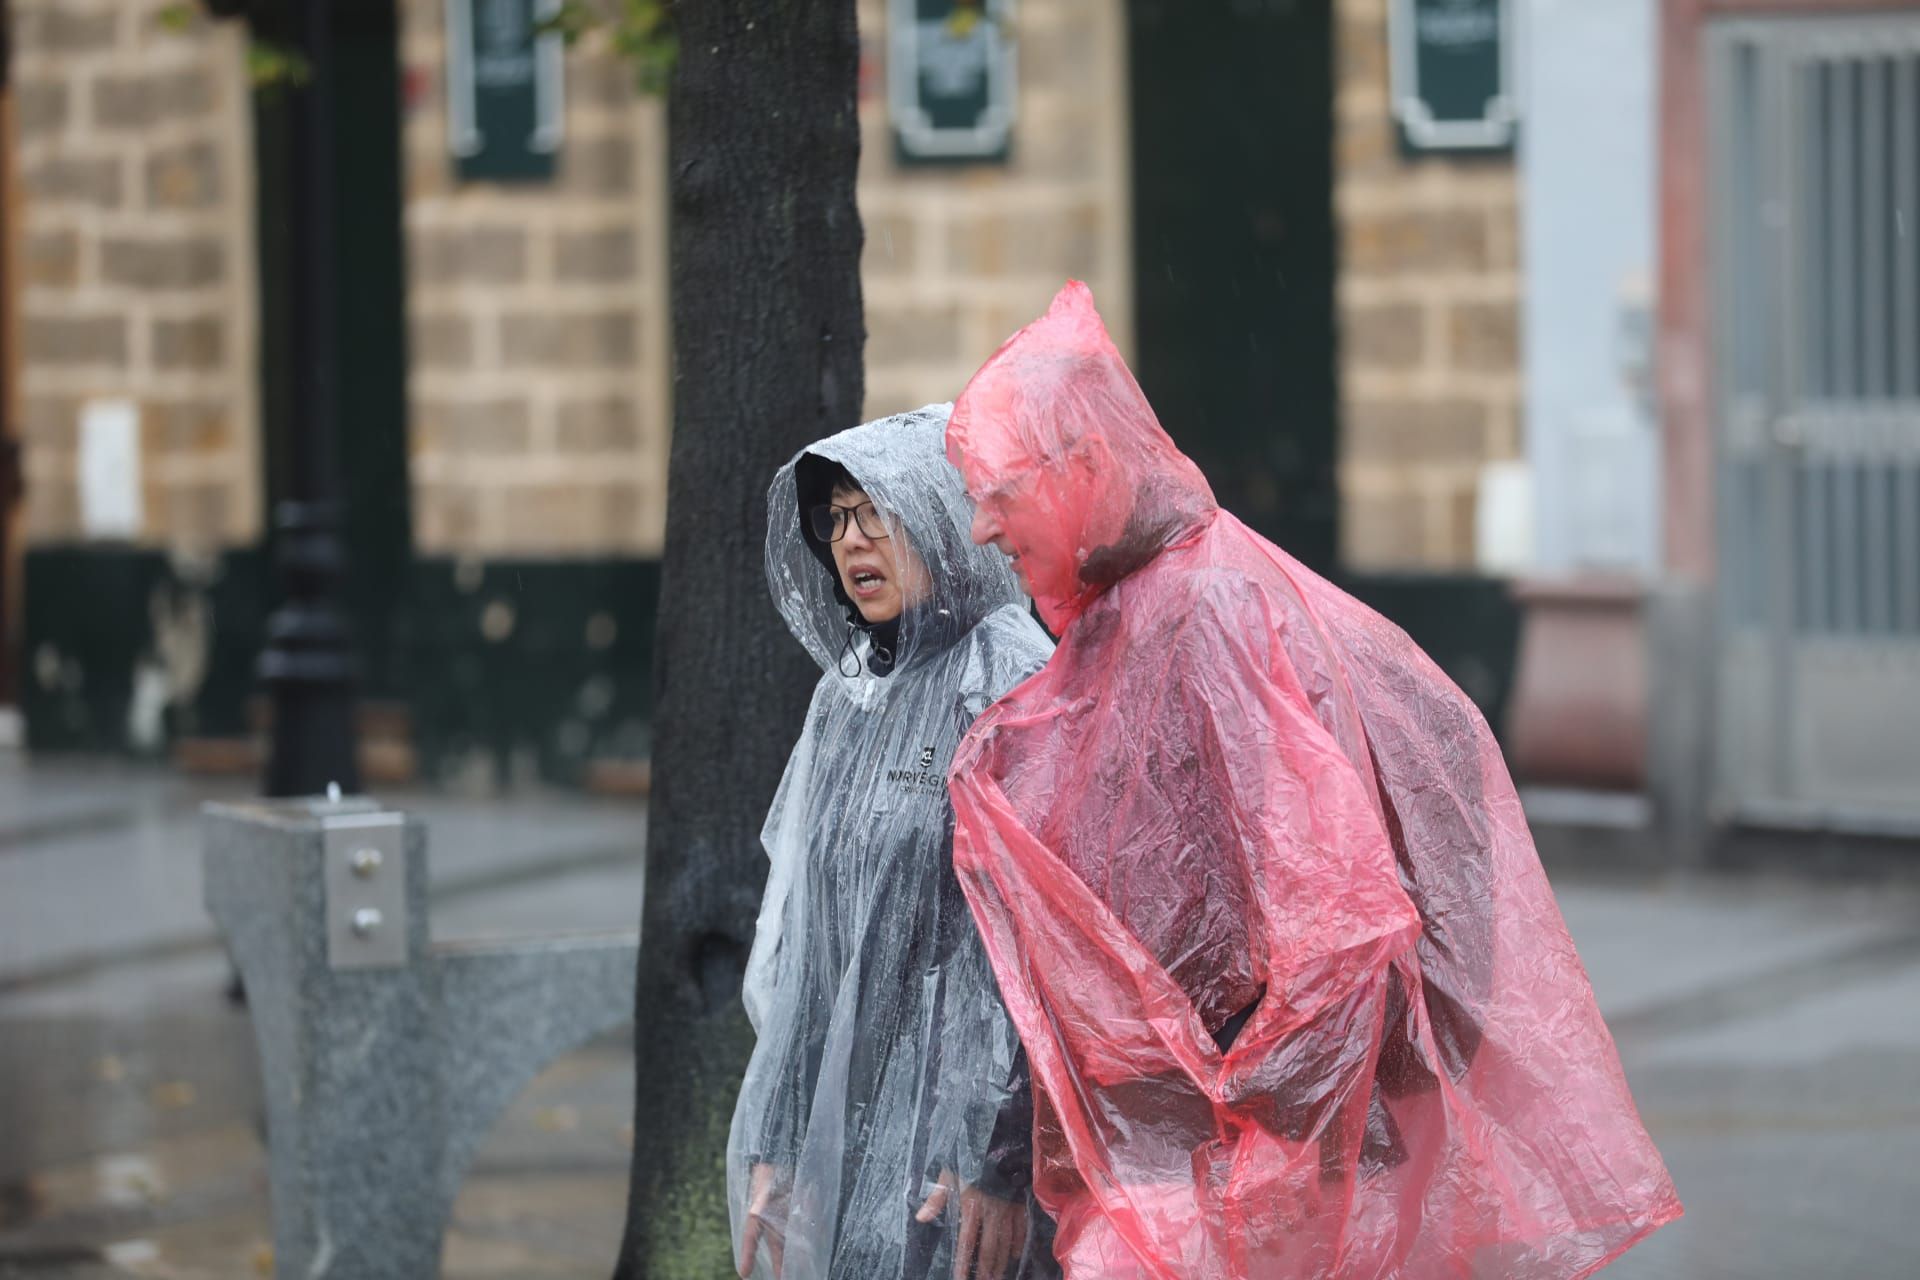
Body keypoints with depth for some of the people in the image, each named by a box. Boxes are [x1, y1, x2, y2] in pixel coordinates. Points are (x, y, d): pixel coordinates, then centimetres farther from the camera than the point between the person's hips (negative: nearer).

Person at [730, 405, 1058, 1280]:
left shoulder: (1007, 683, -9)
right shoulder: (849, 694, 14)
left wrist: (999, 1164, -18)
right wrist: (774, 1146, 11)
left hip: (952, 1136, -7)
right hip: (838, 1125, 7)